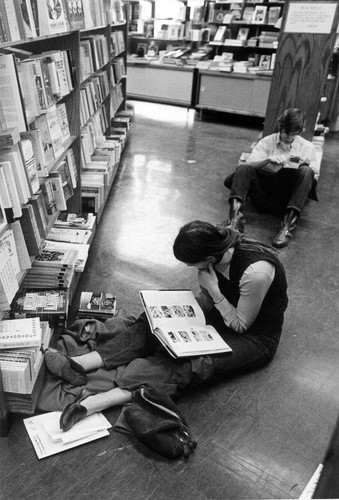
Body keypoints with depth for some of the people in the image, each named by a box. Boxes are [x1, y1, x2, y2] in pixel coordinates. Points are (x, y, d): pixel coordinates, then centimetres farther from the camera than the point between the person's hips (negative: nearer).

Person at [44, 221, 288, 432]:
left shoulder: (256, 272, -34)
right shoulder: (216, 246, -13)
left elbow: (241, 325, -19)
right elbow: (207, 300, 2)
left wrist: (213, 290, -26)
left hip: (255, 338, -6)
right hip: (222, 315, 7)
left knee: (192, 363, -31)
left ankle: (97, 402, -36)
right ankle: (81, 364, -18)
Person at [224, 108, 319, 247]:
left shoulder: (307, 147, 13)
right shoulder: (267, 142, 11)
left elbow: (315, 176, 9)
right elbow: (249, 164, -1)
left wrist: (304, 165, -13)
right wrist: (268, 160, -19)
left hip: (287, 198, 0)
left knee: (306, 172, -27)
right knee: (243, 169, -20)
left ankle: (288, 226, -38)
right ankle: (236, 218, -40)